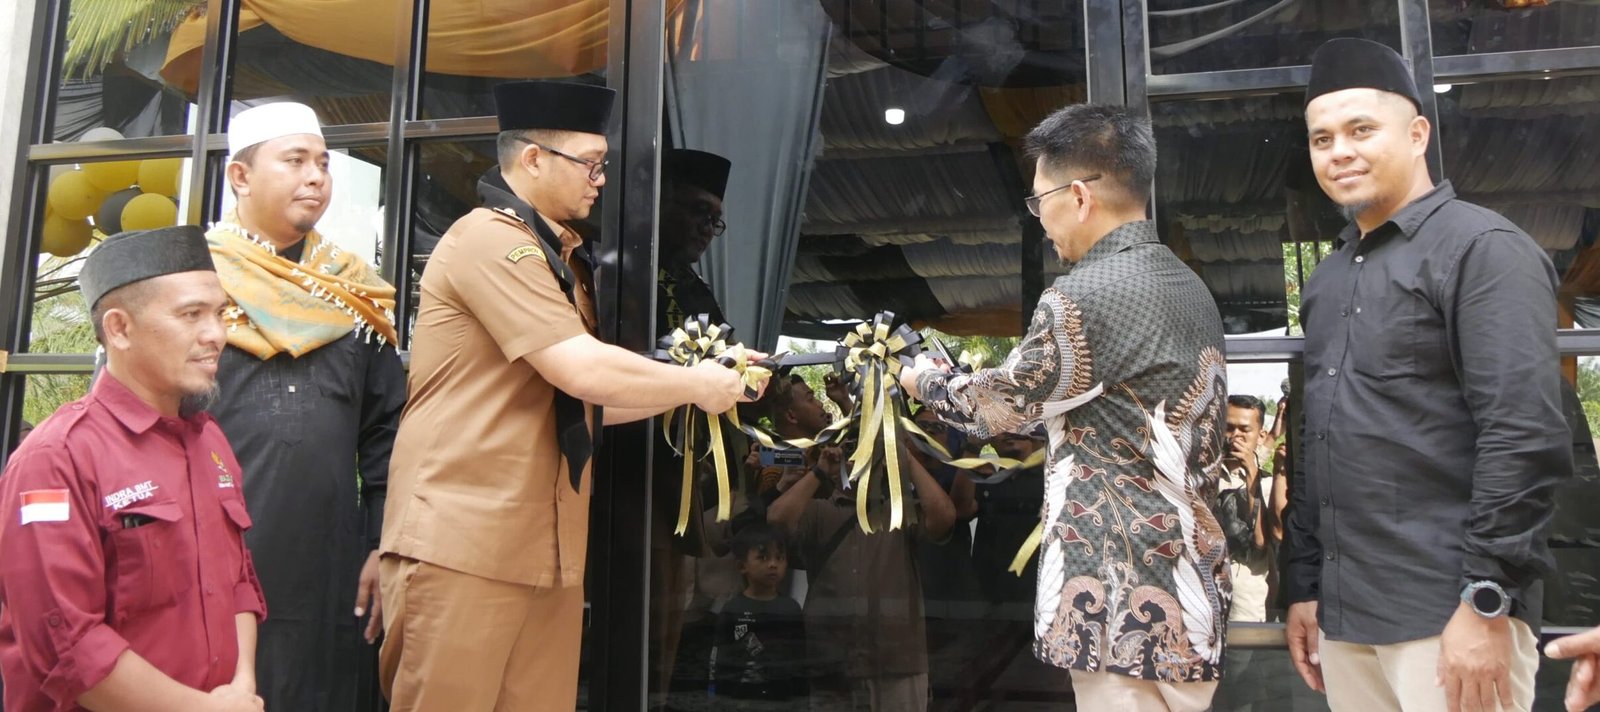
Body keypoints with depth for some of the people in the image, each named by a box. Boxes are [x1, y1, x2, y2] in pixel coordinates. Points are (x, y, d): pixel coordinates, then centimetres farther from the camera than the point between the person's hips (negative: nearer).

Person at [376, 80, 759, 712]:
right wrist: (697, 386, -6)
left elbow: (588, 402, 20)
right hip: (463, 544, -8)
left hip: (545, 550, 8)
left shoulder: (560, 258, 17)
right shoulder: (490, 239, -12)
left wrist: (707, 382, 10)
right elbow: (582, 372, -21)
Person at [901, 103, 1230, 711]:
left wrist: (924, 380, 13)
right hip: (1188, 586, 9)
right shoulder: (1192, 289, 10)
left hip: (1126, 602, -9)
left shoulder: (1081, 299, -18)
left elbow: (1000, 404, -4)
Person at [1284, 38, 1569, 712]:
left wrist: (1487, 601, -18)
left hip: (1448, 615, -6)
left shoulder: (1483, 247, -6)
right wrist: (1302, 585, 14)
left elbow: (1527, 436, -15)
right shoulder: (1327, 279, 14)